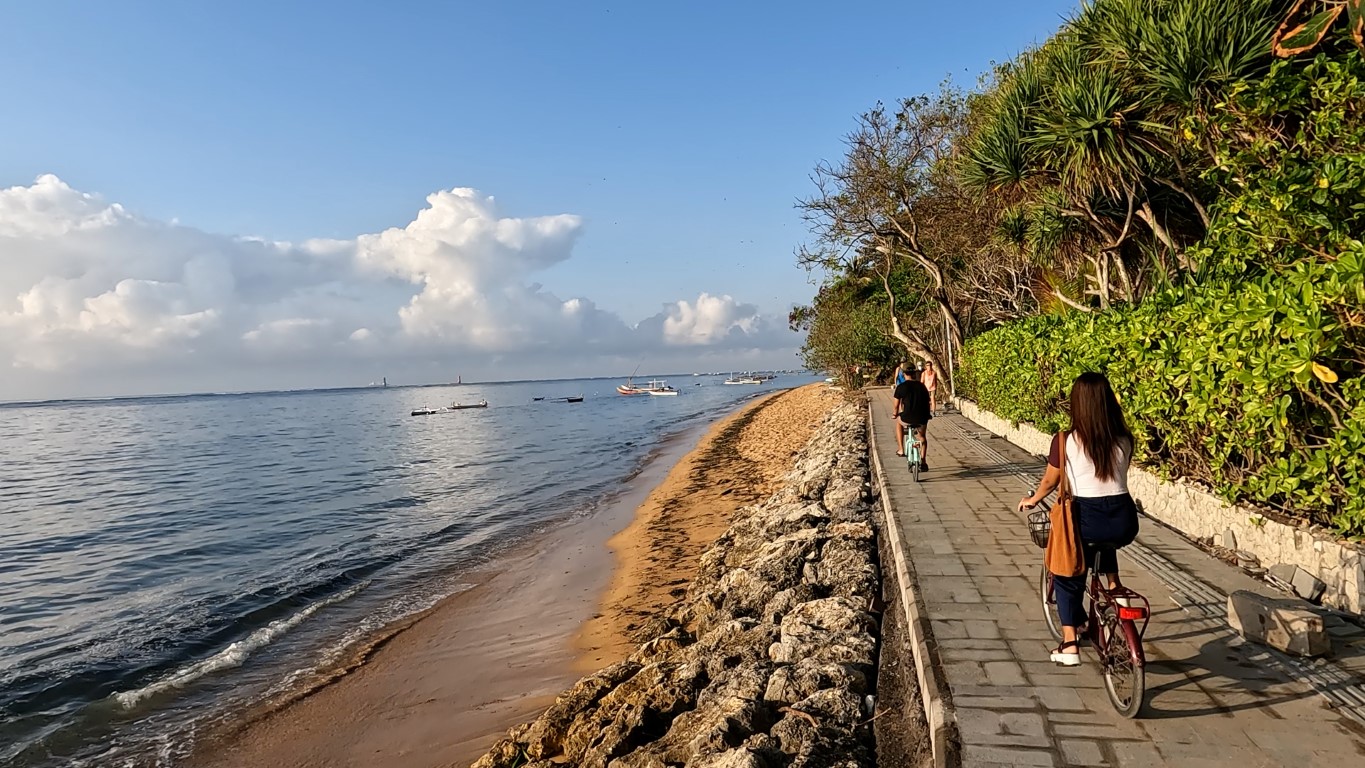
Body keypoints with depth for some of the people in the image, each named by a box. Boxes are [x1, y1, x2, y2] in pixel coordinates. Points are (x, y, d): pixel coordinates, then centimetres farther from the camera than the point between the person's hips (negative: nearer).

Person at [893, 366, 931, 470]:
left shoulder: (901, 387, -1)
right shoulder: (921, 386, 10)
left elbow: (897, 405, 5)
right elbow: (927, 402, 19)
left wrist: (895, 414, 26)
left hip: (907, 419, -3)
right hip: (922, 419, 3)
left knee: (899, 421, 33)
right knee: (922, 437, 31)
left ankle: (901, 449, 29)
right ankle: (923, 461, 22)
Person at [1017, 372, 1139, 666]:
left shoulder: (1065, 441, -9)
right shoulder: (1124, 440, 1)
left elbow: (1050, 481, 4)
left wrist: (1032, 500, 24)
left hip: (1088, 519, -4)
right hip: (1125, 523, 4)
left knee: (1068, 575, 20)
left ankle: (1070, 644, 17)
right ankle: (1114, 585, 26)